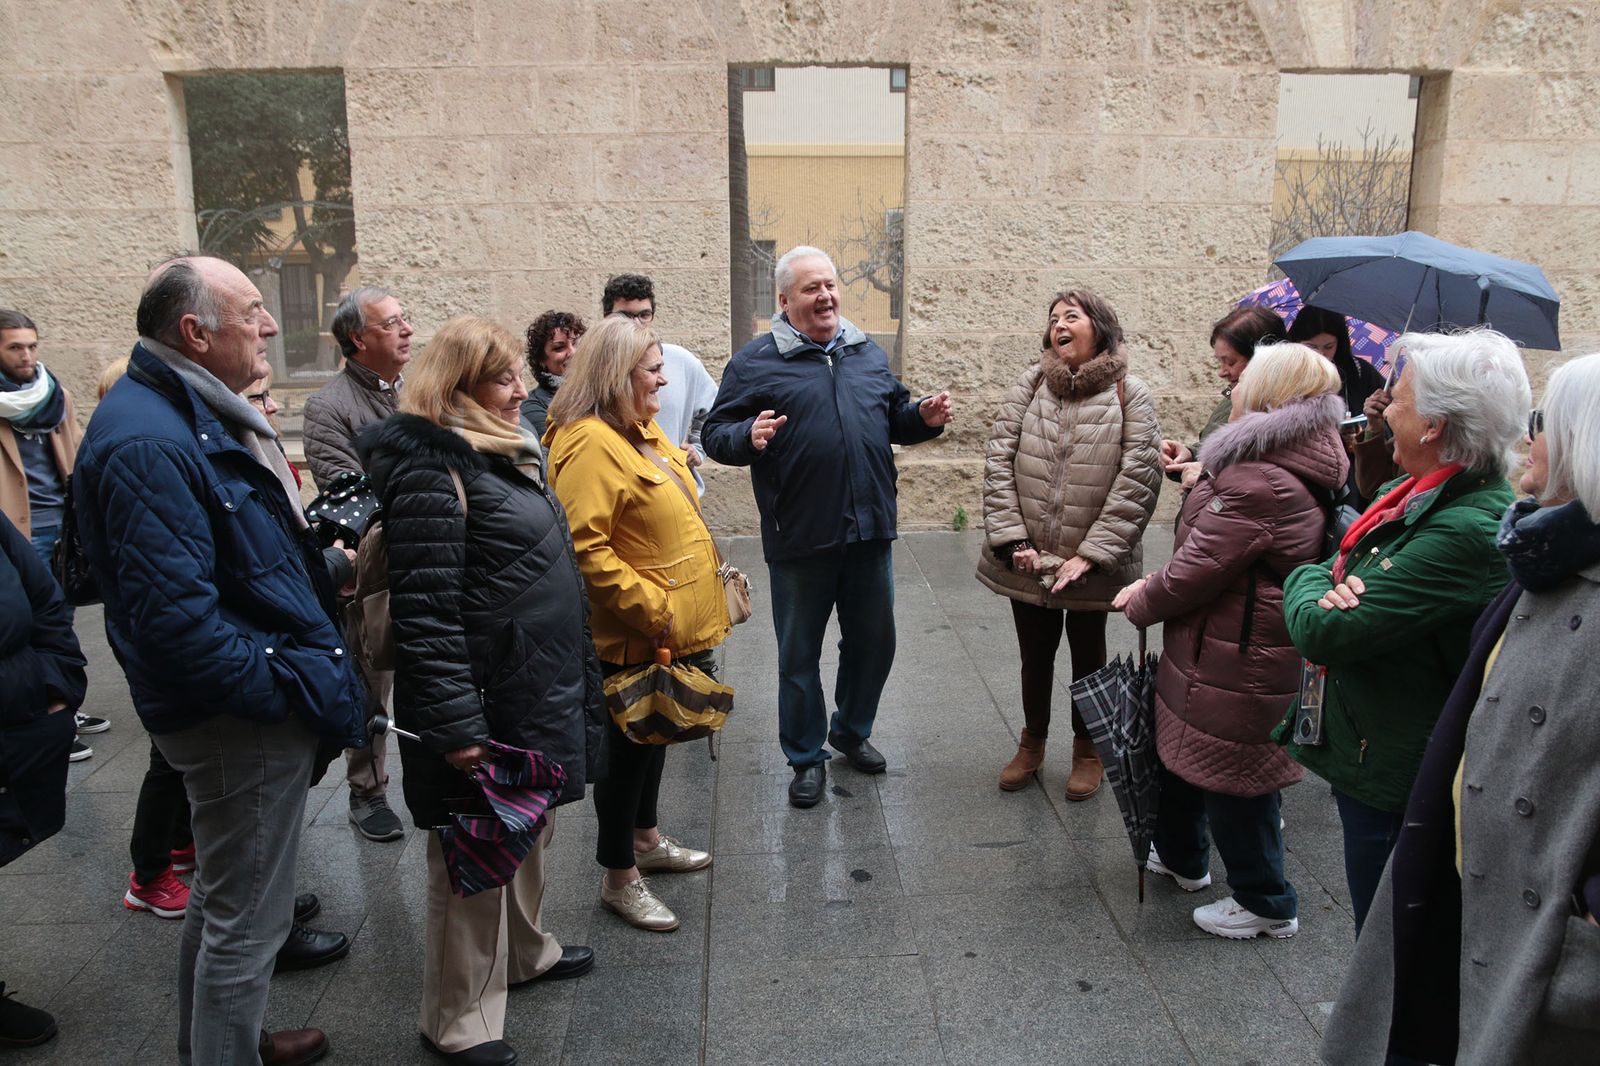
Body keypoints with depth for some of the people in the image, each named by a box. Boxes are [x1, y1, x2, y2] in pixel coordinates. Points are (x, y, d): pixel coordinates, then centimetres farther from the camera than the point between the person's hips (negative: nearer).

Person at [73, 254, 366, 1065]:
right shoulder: (148, 444, -24)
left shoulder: (195, 414, 9)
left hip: (250, 701, 11)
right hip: (241, 720, -11)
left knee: (222, 898, 26)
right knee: (246, 921, 5)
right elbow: (175, 617, -29)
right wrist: (288, 691, -22)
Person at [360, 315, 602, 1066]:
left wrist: (575, 684, 23)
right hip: (485, 704, -9)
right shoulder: (432, 471, -18)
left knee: (528, 834, 24)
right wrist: (456, 723, -23)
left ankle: (523, 951, 44)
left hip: (538, 694, 10)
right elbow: (425, 611, -22)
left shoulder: (502, 454, 12)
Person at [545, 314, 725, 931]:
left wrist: (687, 610, 18)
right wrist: (650, 609, -26)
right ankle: (619, 879, 21)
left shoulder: (640, 429, 9)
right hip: (634, 638, -10)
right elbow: (585, 548, -29)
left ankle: (647, 840, 42)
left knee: (654, 736, 23)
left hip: (673, 629, 10)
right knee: (629, 746, 5)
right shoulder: (590, 444, -22)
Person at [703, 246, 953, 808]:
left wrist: (923, 416, 1)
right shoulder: (755, 361, -3)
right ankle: (806, 756, 27)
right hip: (799, 539, -4)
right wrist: (748, 437, -25)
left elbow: (894, 418, 22)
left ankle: (852, 730, 41)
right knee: (799, 654, 9)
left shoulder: (868, 354, 12)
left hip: (869, 531, 5)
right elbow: (715, 433, -5)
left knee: (873, 640, 17)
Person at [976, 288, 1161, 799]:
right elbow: (998, 461, -3)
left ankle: (1086, 749, 36)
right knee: (1035, 653, 17)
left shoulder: (1130, 395, -6)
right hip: (1028, 561, 2)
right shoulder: (1029, 385, 1)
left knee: (1088, 655, 16)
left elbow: (1138, 479, -11)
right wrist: (1012, 540, -11)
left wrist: (1090, 555, -16)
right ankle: (1032, 743, 38)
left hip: (1091, 565, -2)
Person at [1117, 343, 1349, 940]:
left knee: (1232, 779, 7)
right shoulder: (1302, 471, 6)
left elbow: (1194, 572, -23)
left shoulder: (1257, 484, -28)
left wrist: (1141, 604, -4)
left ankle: (1267, 904, 27)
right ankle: (1182, 856, 47)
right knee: (1182, 747, 26)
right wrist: (1152, 588, 4)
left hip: (1234, 661, -10)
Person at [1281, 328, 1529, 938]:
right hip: (1373, 760, 9)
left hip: (1393, 779, -9)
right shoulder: (1419, 494, 3)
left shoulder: (1466, 532, -28)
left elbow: (1321, 631, -29)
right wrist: (1333, 582, -12)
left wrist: (1309, 581, -6)